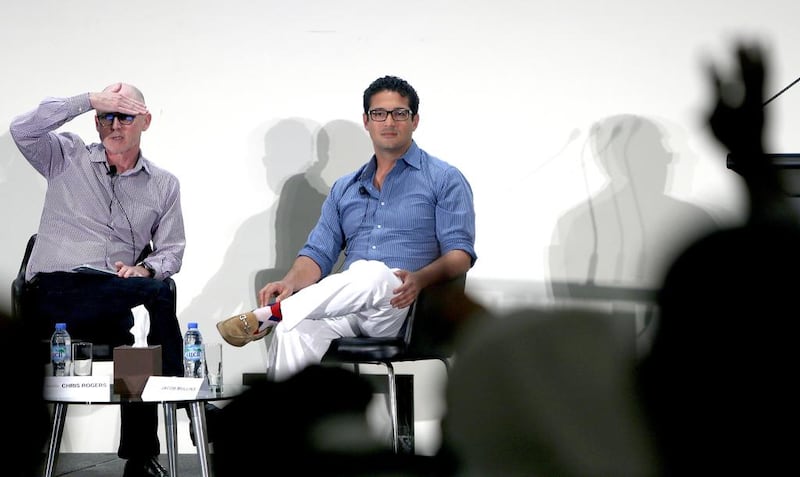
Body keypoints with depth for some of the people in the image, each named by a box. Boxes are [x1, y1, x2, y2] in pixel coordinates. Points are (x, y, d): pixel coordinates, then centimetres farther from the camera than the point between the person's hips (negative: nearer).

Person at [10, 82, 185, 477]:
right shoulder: (68, 159, 12)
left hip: (112, 296, 3)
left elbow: (171, 251, 17)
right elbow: (22, 130, -7)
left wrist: (145, 269, -7)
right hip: (54, 293, -3)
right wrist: (90, 101, -8)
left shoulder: (164, 185, 19)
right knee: (155, 296, -33)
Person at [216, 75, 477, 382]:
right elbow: (319, 252, 18)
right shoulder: (345, 189, 25)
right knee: (291, 332, -32)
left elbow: (460, 253, -1)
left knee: (372, 274, -39)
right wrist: (289, 284, -6)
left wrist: (420, 278, -23)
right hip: (347, 306, 4)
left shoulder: (444, 180, 9)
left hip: (400, 307, -3)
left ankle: (265, 315, -27)